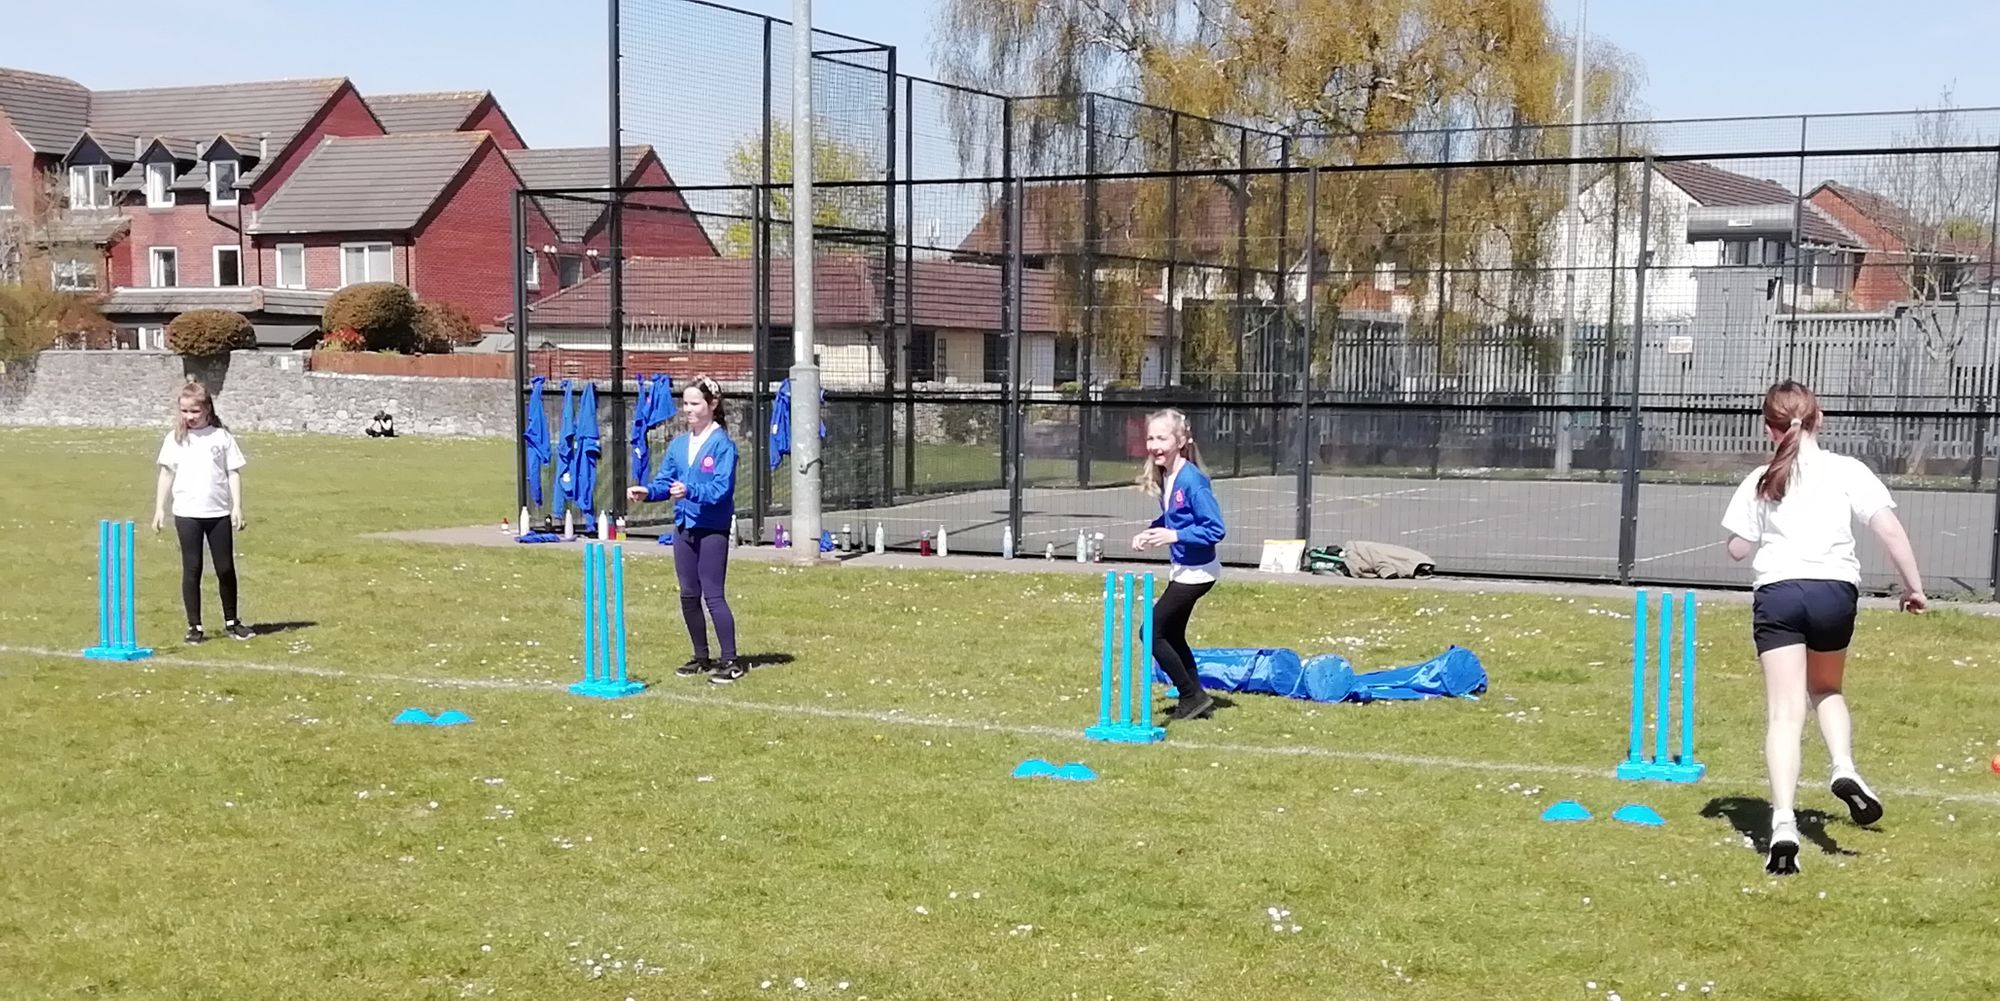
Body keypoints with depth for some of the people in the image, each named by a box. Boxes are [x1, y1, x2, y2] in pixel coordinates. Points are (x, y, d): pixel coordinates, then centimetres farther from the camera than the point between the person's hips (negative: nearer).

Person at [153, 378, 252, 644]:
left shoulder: (221, 436, 2)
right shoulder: (175, 439, 4)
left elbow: (233, 472, 3)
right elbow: (166, 473, 7)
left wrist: (237, 507, -3)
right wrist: (159, 508, 3)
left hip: (219, 512, 0)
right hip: (187, 513, 0)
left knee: (226, 568, 6)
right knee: (192, 569, 2)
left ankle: (231, 622, 20)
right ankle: (194, 626, 8)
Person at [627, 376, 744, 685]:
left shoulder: (722, 443, -11)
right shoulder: (678, 444, 9)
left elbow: (722, 489, -18)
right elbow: (665, 481, 11)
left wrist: (690, 491, -32)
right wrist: (647, 491, -9)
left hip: (713, 528, -7)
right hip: (684, 526, 7)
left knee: (713, 595, -7)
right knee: (689, 595, 11)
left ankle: (731, 662, 0)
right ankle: (701, 658, 23)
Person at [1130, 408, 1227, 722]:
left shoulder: (1191, 480, -24)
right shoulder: (1164, 477, 1)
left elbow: (1215, 529, -24)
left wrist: (1173, 536, -29)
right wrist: (1151, 532, 0)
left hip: (1197, 572, -9)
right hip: (1183, 570, 9)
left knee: (1152, 631, -5)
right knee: (1172, 635, 19)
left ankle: (1192, 696, 6)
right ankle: (1195, 699, 30)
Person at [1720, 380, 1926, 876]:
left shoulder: (1761, 481, 10)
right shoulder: (1846, 470, 7)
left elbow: (1738, 548, 12)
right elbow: (1889, 528, -1)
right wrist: (1914, 584, 7)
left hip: (1777, 593, -1)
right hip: (1835, 591, 1)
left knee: (1784, 713, -5)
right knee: (1826, 689, 28)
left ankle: (1783, 824, -18)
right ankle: (1845, 768, 4)